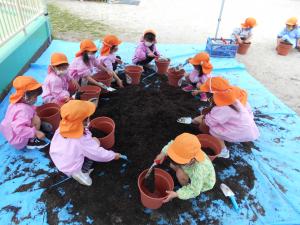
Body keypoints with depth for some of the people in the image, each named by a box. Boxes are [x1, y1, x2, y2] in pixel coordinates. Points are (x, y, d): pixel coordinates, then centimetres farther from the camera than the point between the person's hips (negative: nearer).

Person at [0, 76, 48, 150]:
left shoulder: (15, 103, -6)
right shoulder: (23, 110, -34)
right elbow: (19, 129, -41)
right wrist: (35, 132, -36)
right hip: (18, 141, -9)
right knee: (36, 119, -22)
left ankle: (30, 139, 12)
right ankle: (31, 141, -4)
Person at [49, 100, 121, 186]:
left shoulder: (61, 129, -15)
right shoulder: (82, 139, -31)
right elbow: (98, 154, -22)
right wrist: (114, 155, -7)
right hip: (70, 168, -6)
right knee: (95, 142, -5)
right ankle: (82, 172, -4)